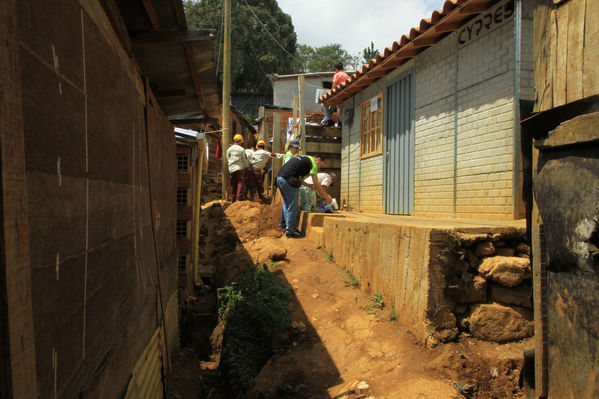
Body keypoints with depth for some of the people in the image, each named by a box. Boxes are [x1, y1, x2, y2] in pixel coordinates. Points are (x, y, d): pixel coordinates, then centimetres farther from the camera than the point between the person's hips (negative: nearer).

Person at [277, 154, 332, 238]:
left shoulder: (303, 158, 26)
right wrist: (327, 197, 6)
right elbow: (316, 185, -2)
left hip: (280, 177, 9)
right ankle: (290, 231, 6)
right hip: (288, 180, -9)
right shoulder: (313, 162, 1)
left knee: (286, 203, 24)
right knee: (292, 207, 0)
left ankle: (284, 224, 37)